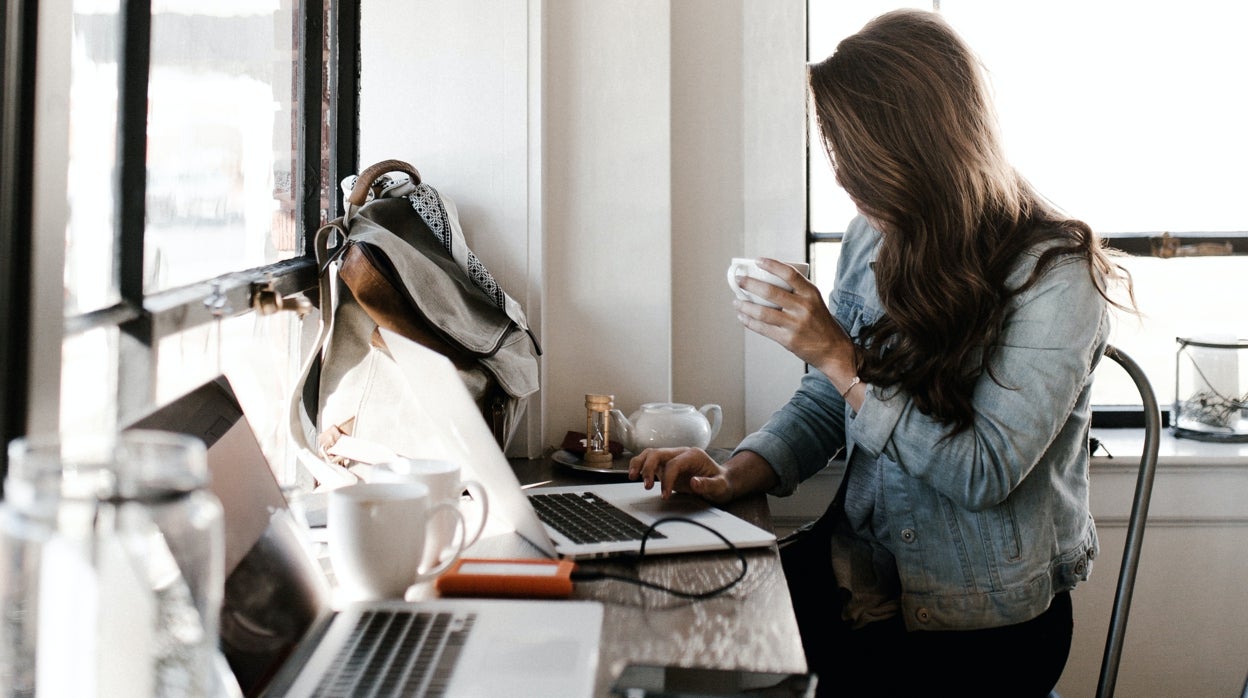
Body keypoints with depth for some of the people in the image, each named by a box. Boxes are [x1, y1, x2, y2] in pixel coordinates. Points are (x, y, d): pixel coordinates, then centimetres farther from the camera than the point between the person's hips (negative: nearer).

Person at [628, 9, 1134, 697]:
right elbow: (821, 406, 9)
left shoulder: (1053, 273, -15)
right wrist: (736, 475, -10)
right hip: (859, 572, 6)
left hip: (983, 619, -5)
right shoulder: (871, 240, 4)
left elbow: (984, 473, -20)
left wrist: (840, 356, -21)